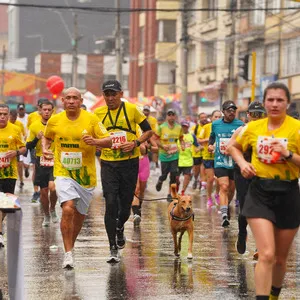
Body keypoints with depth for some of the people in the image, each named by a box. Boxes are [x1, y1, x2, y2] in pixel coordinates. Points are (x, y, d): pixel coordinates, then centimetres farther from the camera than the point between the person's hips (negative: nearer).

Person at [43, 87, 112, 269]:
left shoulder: (91, 119, -5)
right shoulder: (54, 121, 1)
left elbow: (108, 141, -5)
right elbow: (46, 137, 20)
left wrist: (95, 141, -25)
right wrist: (45, 149, 0)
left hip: (86, 175, 1)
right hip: (63, 173, -1)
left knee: (79, 215, 13)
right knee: (68, 209, -22)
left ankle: (70, 245, 39)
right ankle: (68, 253, -15)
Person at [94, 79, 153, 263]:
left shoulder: (132, 109, -4)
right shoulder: (98, 113, 3)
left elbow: (148, 131, 2)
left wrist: (135, 143, -13)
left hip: (129, 163, 0)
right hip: (108, 164, 1)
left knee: (126, 205, 8)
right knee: (111, 205, -11)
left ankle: (120, 229, 43)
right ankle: (114, 249, -7)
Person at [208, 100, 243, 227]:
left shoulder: (240, 125, -3)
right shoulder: (216, 124, 5)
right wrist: (210, 145, 6)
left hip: (235, 162, 0)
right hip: (220, 161, 0)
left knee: (232, 188, 14)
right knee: (224, 187, -16)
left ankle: (227, 206, 41)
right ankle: (224, 214, -23)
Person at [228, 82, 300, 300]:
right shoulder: (253, 127, 0)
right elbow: (234, 147, 19)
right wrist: (242, 163, 1)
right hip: (260, 193, 0)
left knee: (281, 257, 15)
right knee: (267, 255, -16)